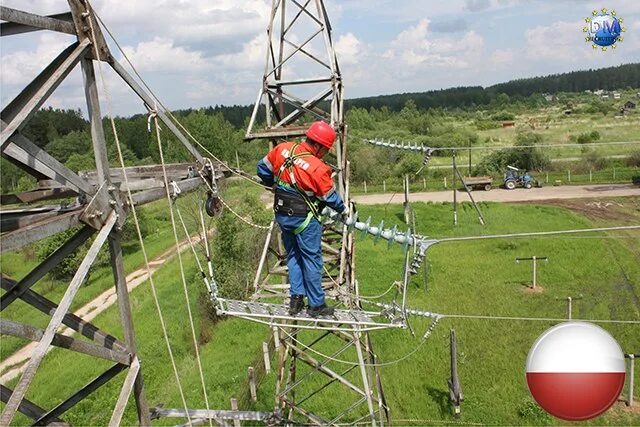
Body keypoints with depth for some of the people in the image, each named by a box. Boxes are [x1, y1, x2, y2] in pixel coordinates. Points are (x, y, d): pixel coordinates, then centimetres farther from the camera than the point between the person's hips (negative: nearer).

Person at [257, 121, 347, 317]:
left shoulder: (282, 149, -7)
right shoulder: (318, 168, -23)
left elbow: (263, 168, 8)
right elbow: (330, 196, -9)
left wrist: (275, 184, 26)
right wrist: (342, 209, 11)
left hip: (282, 215, 6)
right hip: (304, 219, -6)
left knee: (293, 256, 20)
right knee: (312, 259, 8)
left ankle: (296, 299, 22)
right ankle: (316, 305, 18)